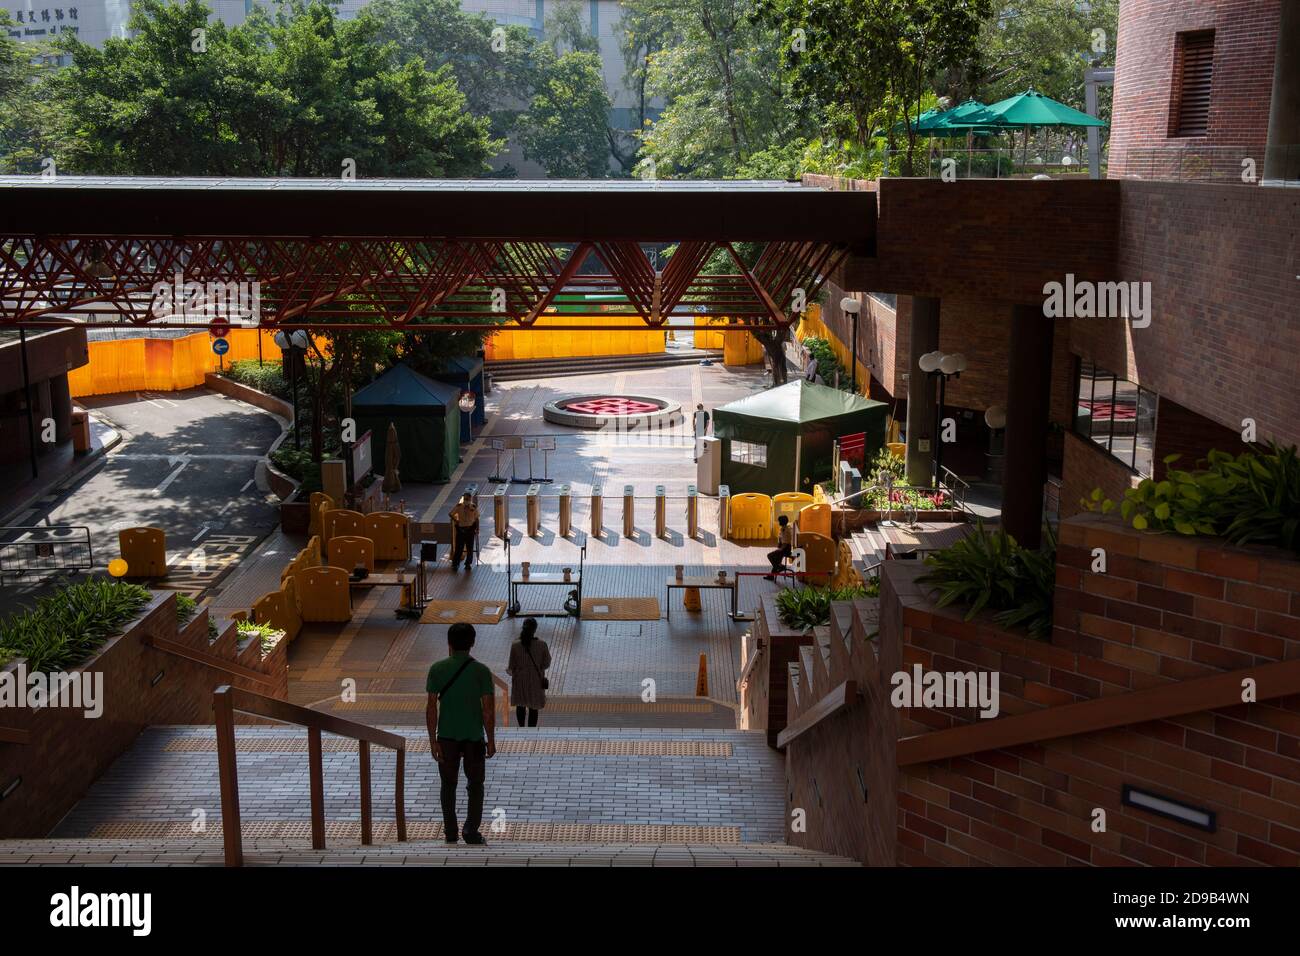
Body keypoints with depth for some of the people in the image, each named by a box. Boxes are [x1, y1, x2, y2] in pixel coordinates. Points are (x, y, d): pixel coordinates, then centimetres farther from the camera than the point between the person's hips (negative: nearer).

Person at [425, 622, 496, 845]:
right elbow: (488, 709, -8)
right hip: (474, 736, -1)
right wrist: (491, 740, 0)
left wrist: (433, 740, -3)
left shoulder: (437, 669, -5)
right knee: (475, 785, 12)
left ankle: (450, 833, 17)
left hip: (447, 736, 1)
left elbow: (431, 707, -8)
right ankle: (471, 833, 7)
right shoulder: (481, 671, -7)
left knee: (449, 784, 13)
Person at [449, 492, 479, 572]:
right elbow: (451, 514, 10)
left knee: (470, 548, 6)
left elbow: (476, 519, 5)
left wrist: (477, 529, 4)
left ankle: (468, 564, 19)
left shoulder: (474, 507, -2)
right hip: (460, 529, -1)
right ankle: (455, 564, 6)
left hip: (470, 529, 1)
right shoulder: (459, 506, -5)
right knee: (458, 548, -2)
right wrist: (456, 521, 2)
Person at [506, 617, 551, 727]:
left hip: (520, 680, 1)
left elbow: (511, 666, -7)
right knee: (533, 708, 11)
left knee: (520, 705, 21)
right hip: (536, 681, -1)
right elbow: (546, 664, -7)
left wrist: (508, 670, 15)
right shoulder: (542, 645, -17)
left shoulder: (515, 646, -16)